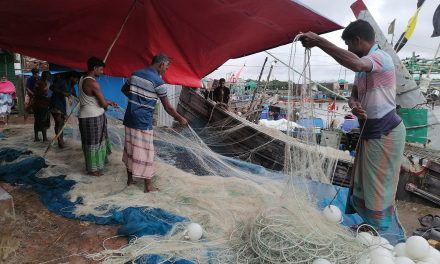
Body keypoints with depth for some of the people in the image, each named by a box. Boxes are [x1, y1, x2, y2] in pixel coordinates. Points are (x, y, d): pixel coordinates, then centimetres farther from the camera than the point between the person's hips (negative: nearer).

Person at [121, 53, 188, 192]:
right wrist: (180, 118, 3)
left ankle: (130, 178, 31)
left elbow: (124, 89, 22)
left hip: (129, 119, 7)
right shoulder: (158, 81, -13)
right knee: (145, 152, 1)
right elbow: (167, 107, -10)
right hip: (143, 122, -7)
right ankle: (148, 185, 11)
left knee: (129, 148, 17)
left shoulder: (135, 74, 7)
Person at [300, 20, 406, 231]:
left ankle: (377, 231, 19)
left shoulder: (381, 57, -19)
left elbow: (355, 64, -42)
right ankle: (368, 222, 36)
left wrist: (319, 41, -40)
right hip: (370, 130, 9)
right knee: (363, 180, 18)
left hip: (385, 132, -9)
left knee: (378, 184, 2)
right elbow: (354, 95, 12)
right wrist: (354, 106, -14)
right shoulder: (364, 65, 11)